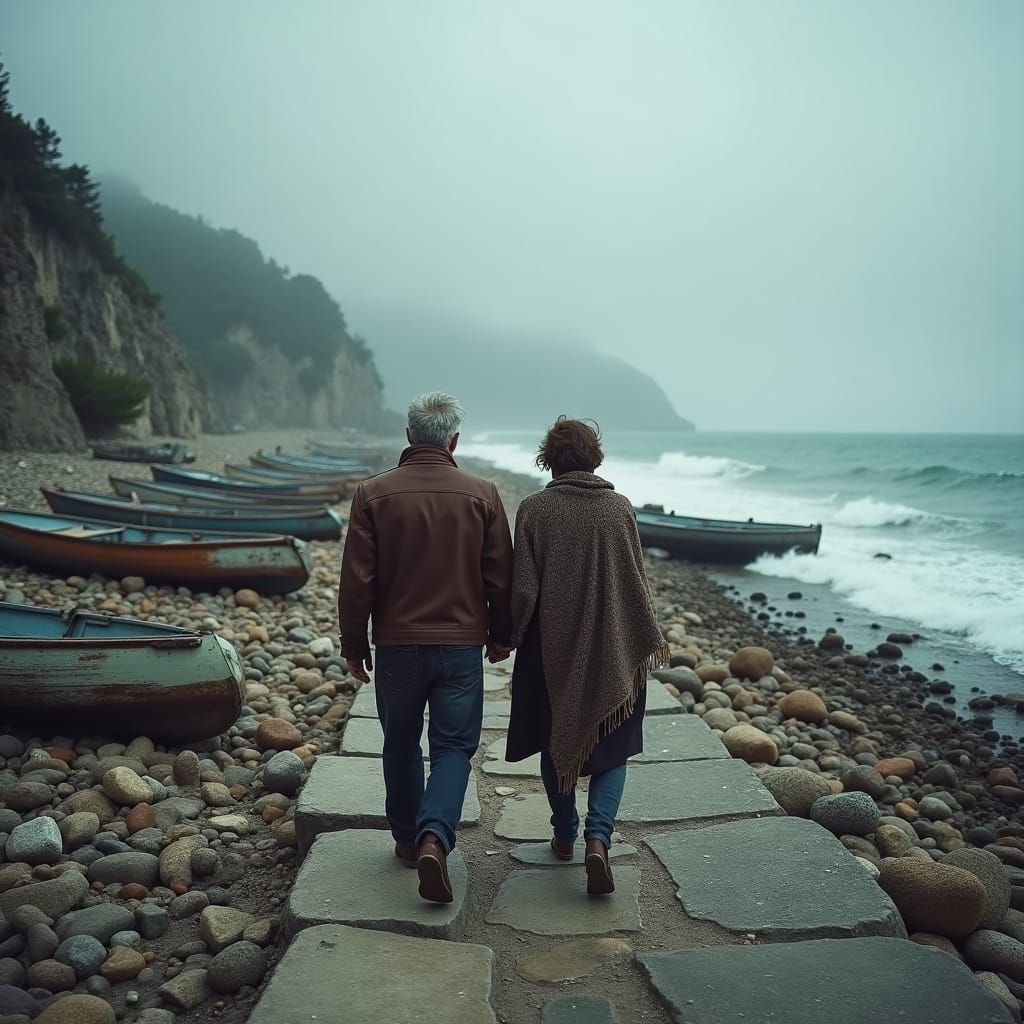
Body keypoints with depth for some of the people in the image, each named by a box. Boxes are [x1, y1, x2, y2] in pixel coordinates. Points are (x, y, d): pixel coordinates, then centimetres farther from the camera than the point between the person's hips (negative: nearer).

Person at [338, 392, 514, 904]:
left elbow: (357, 580, -4)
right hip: (462, 645, 0)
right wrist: (501, 635, 15)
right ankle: (434, 837, -11)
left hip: (397, 645, 1)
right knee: (454, 746, 9)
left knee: (401, 744, 18)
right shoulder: (482, 495, -3)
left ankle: (407, 840, 30)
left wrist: (353, 644, 6)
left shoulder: (373, 494, -5)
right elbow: (500, 577, 2)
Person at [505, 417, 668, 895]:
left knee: (556, 745, 19)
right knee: (611, 748, 12)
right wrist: (650, 640, 15)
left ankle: (565, 836, 31)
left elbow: (523, 589, -8)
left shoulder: (534, 509, -8)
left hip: (551, 649, 0)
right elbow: (638, 583, 2)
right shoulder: (620, 508, -4)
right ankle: (597, 838, -6)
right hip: (613, 651, 0)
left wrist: (511, 637, 8)